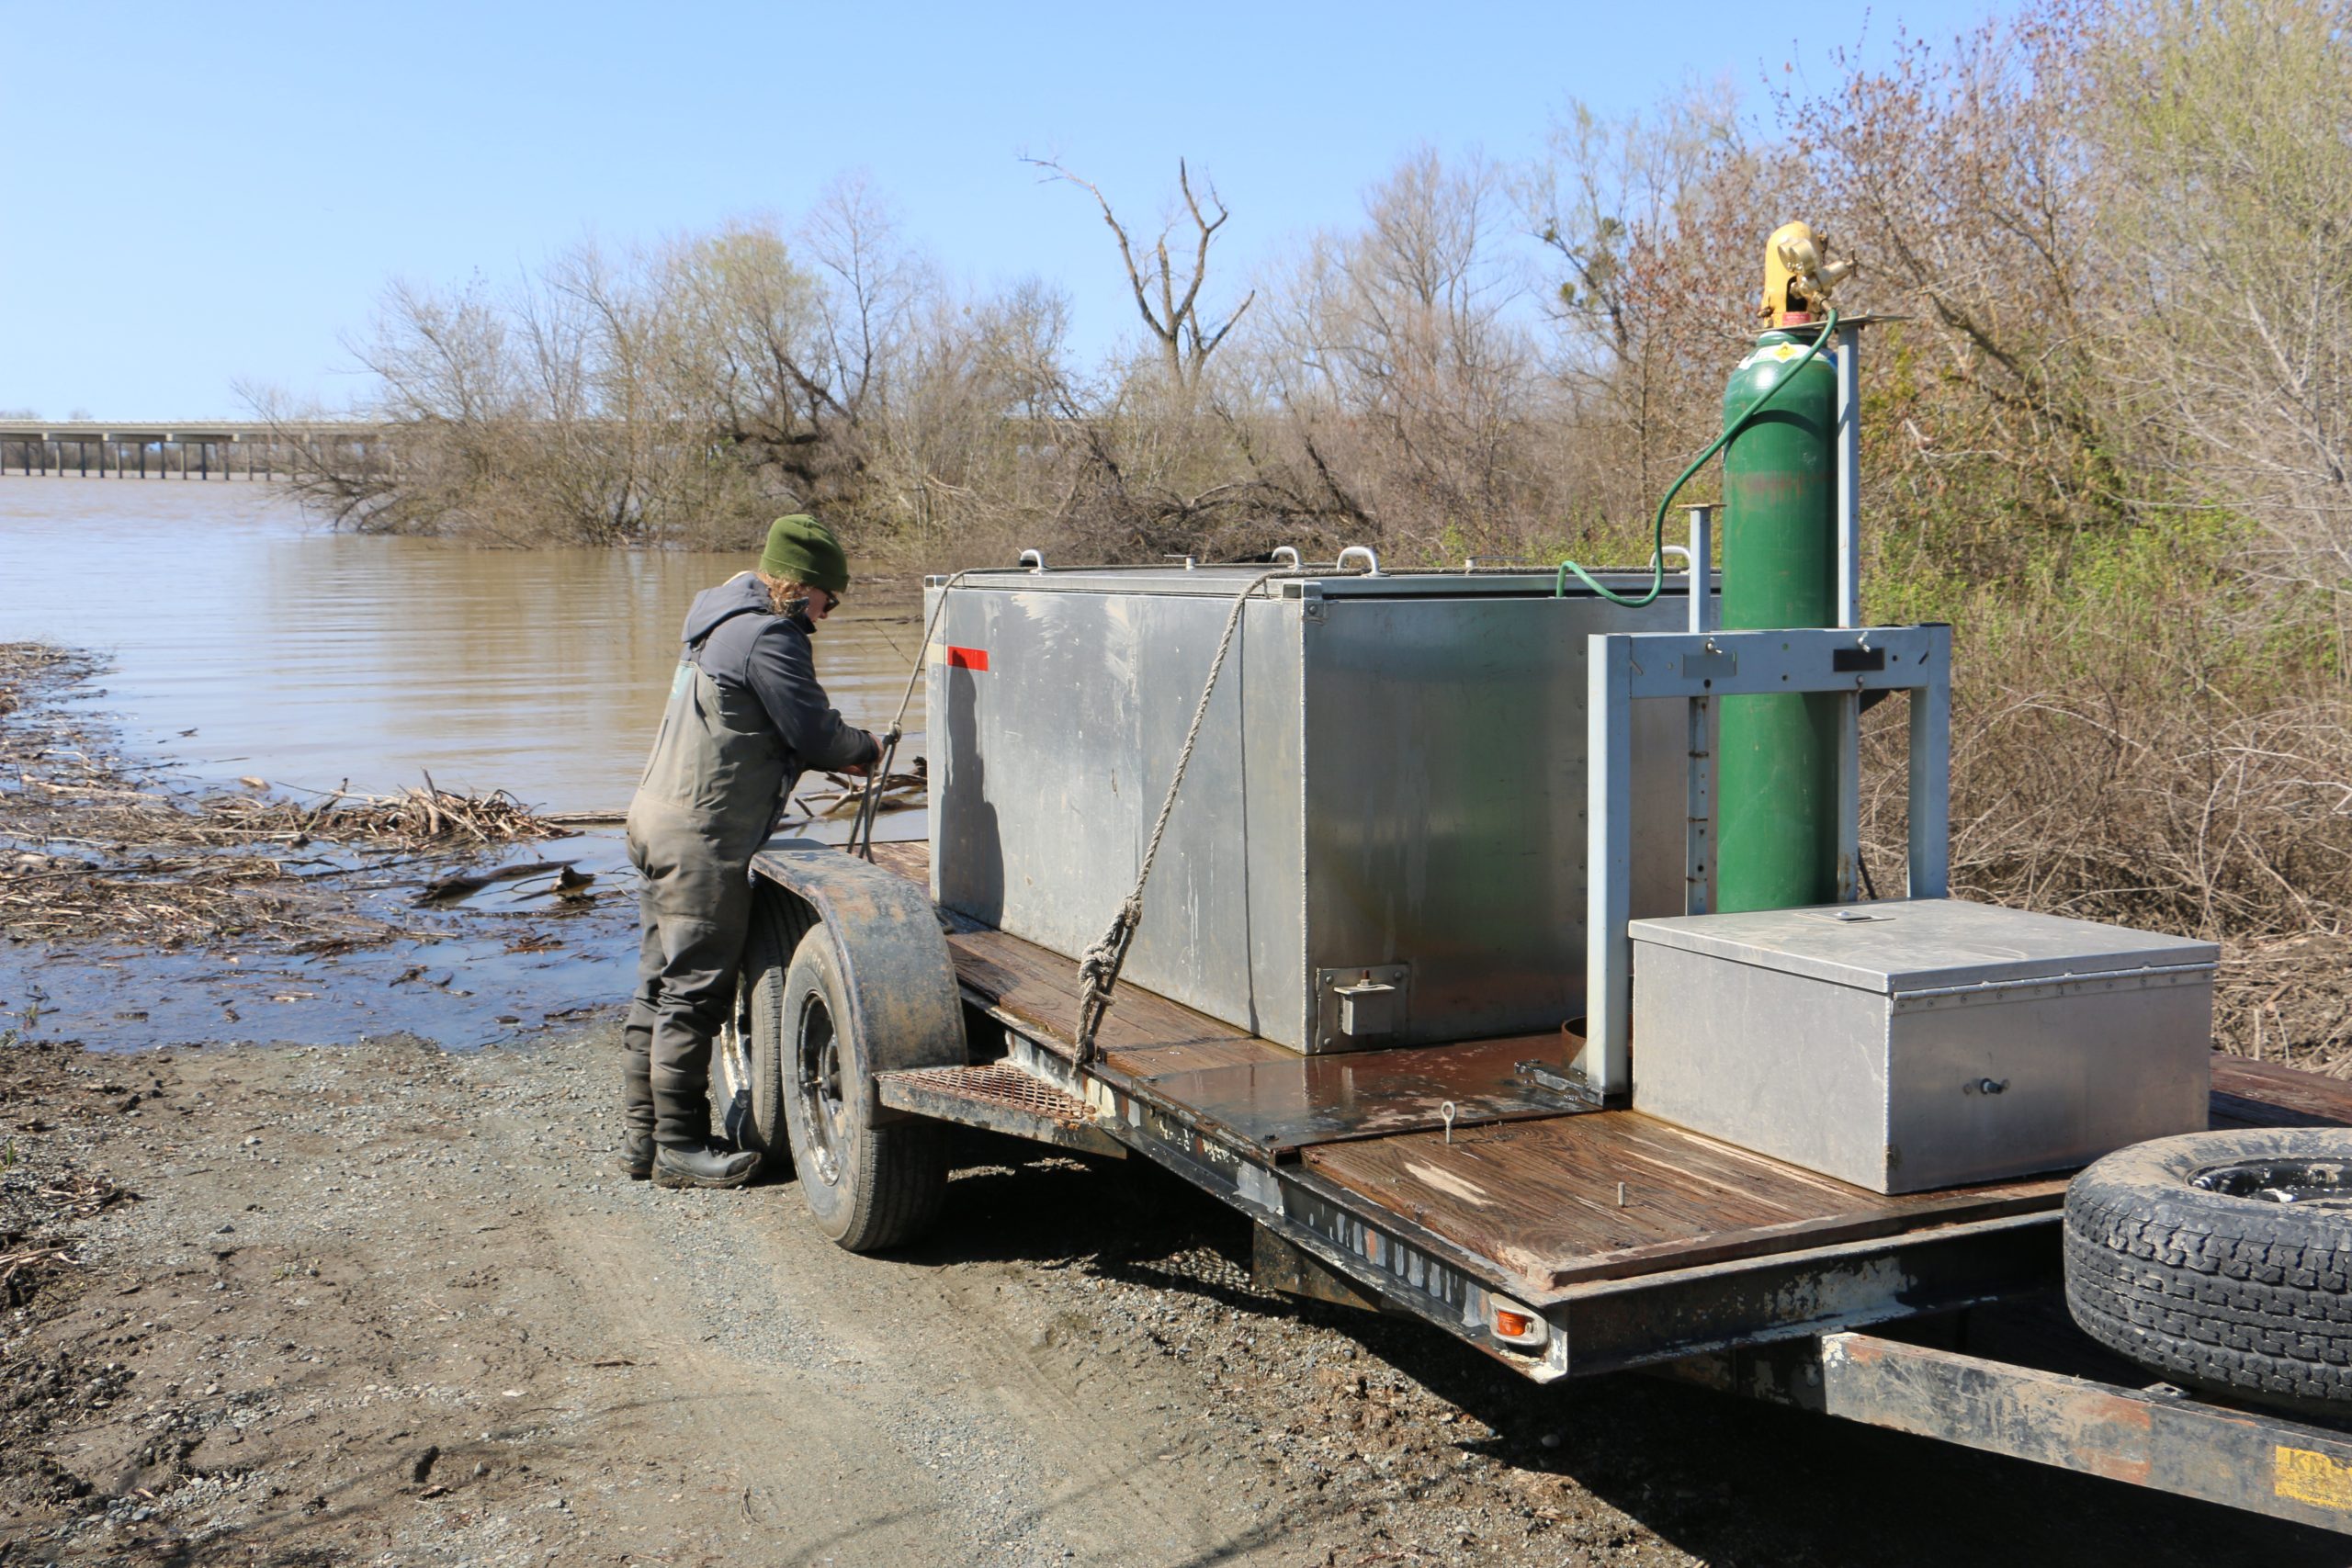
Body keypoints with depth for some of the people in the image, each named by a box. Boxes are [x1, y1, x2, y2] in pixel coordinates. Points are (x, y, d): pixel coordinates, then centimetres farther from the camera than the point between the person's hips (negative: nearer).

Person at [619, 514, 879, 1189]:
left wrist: (836, 755, 11)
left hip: (659, 820, 10)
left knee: (660, 986, 14)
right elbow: (814, 731, -13)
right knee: (695, 991, -4)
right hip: (703, 838, -10)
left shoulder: (725, 622, 17)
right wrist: (864, 749, 6)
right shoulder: (767, 637, -15)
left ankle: (643, 1135, 21)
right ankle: (681, 1147, 3)